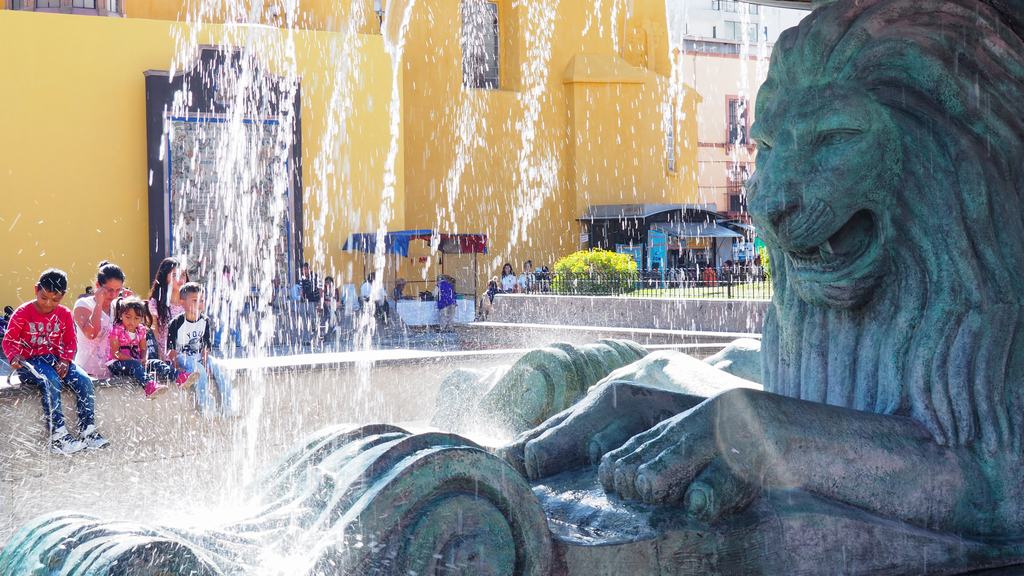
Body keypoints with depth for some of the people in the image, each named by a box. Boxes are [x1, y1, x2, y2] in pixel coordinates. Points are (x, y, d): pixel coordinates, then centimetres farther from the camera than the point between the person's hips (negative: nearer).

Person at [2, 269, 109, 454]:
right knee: (51, 382, -35)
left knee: (84, 380, -20)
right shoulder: (23, 313, -1)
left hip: (56, 360, 5)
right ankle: (58, 435, -38)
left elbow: (71, 342, 10)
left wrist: (65, 361, -10)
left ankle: (88, 430, -17)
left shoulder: (64, 314, 10)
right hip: (30, 362, -4)